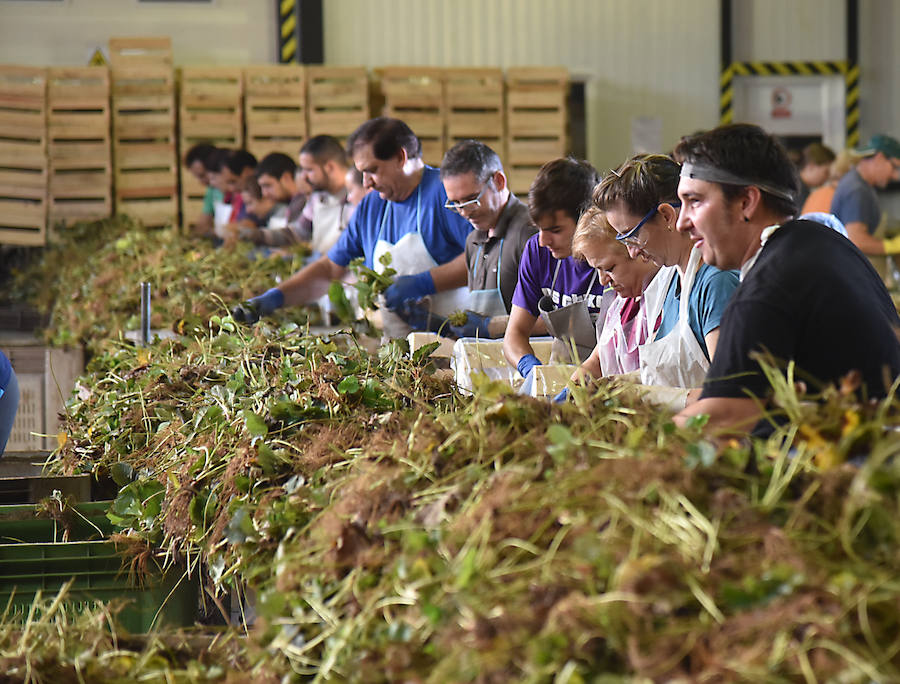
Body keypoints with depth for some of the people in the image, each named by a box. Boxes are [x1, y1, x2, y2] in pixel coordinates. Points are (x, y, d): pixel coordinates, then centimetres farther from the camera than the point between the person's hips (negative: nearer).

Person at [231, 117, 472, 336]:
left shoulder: (445, 192, -6)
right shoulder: (370, 206, 18)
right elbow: (330, 269, 24)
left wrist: (424, 283, -21)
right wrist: (275, 297, 12)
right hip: (393, 346, 8)